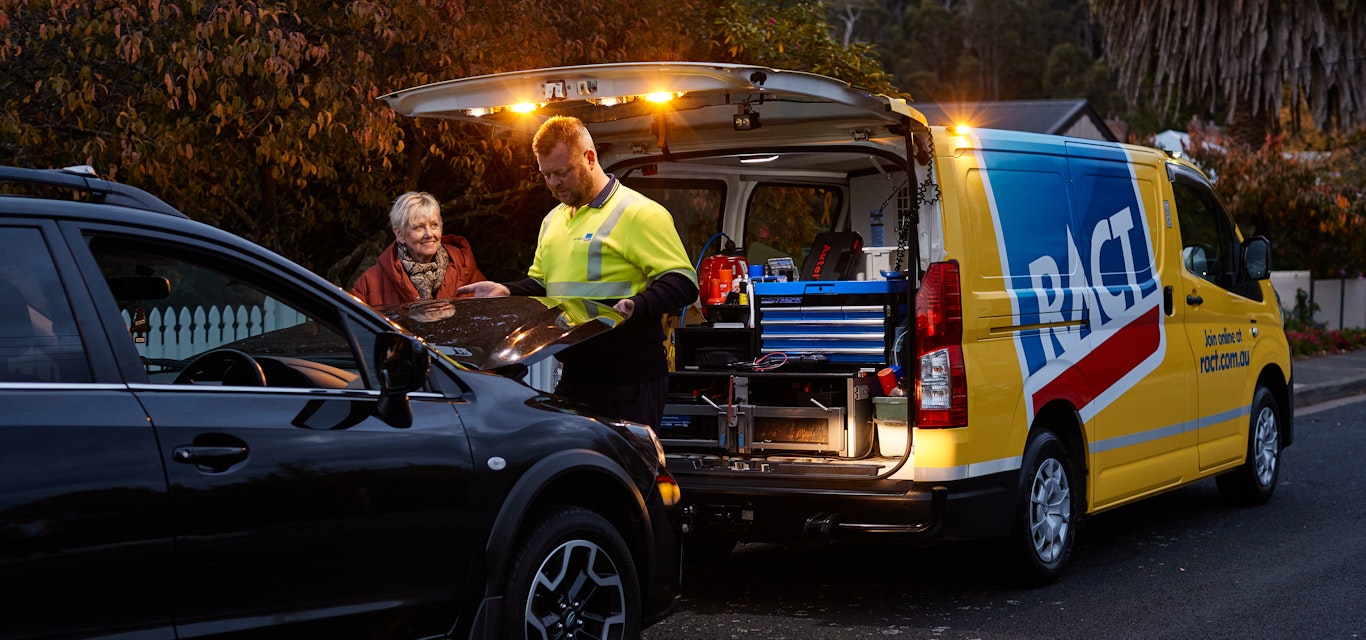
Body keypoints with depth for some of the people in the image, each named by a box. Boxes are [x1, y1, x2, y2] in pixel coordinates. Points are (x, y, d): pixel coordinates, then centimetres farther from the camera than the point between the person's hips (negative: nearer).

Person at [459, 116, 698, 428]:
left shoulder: (639, 212, -7)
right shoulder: (553, 220, 20)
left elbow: (682, 281, -13)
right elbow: (540, 284, 29)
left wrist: (638, 306, -30)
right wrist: (506, 292, 9)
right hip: (575, 377, 8)